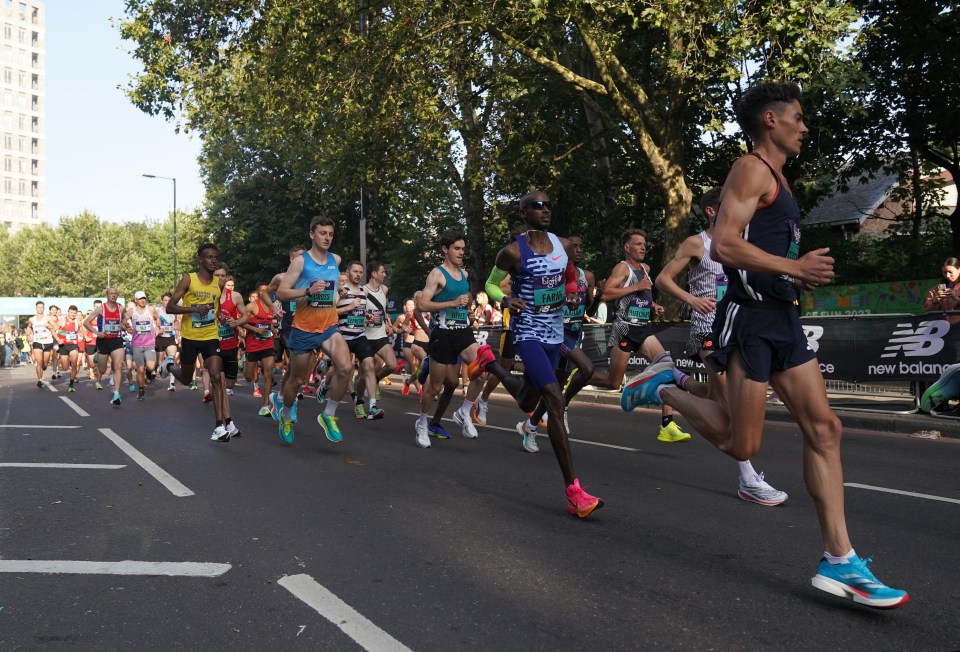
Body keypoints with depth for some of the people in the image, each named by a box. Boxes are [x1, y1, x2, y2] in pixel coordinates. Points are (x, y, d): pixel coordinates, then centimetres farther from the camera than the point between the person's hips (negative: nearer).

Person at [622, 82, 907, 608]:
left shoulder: (775, 177, 22)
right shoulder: (753, 170, -8)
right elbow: (723, 245, -22)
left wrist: (801, 275, 14)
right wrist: (795, 267, -17)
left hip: (782, 319, 10)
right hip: (750, 319, -10)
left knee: (824, 428, 2)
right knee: (741, 444, -4)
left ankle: (839, 562, 4)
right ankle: (664, 387, 17)